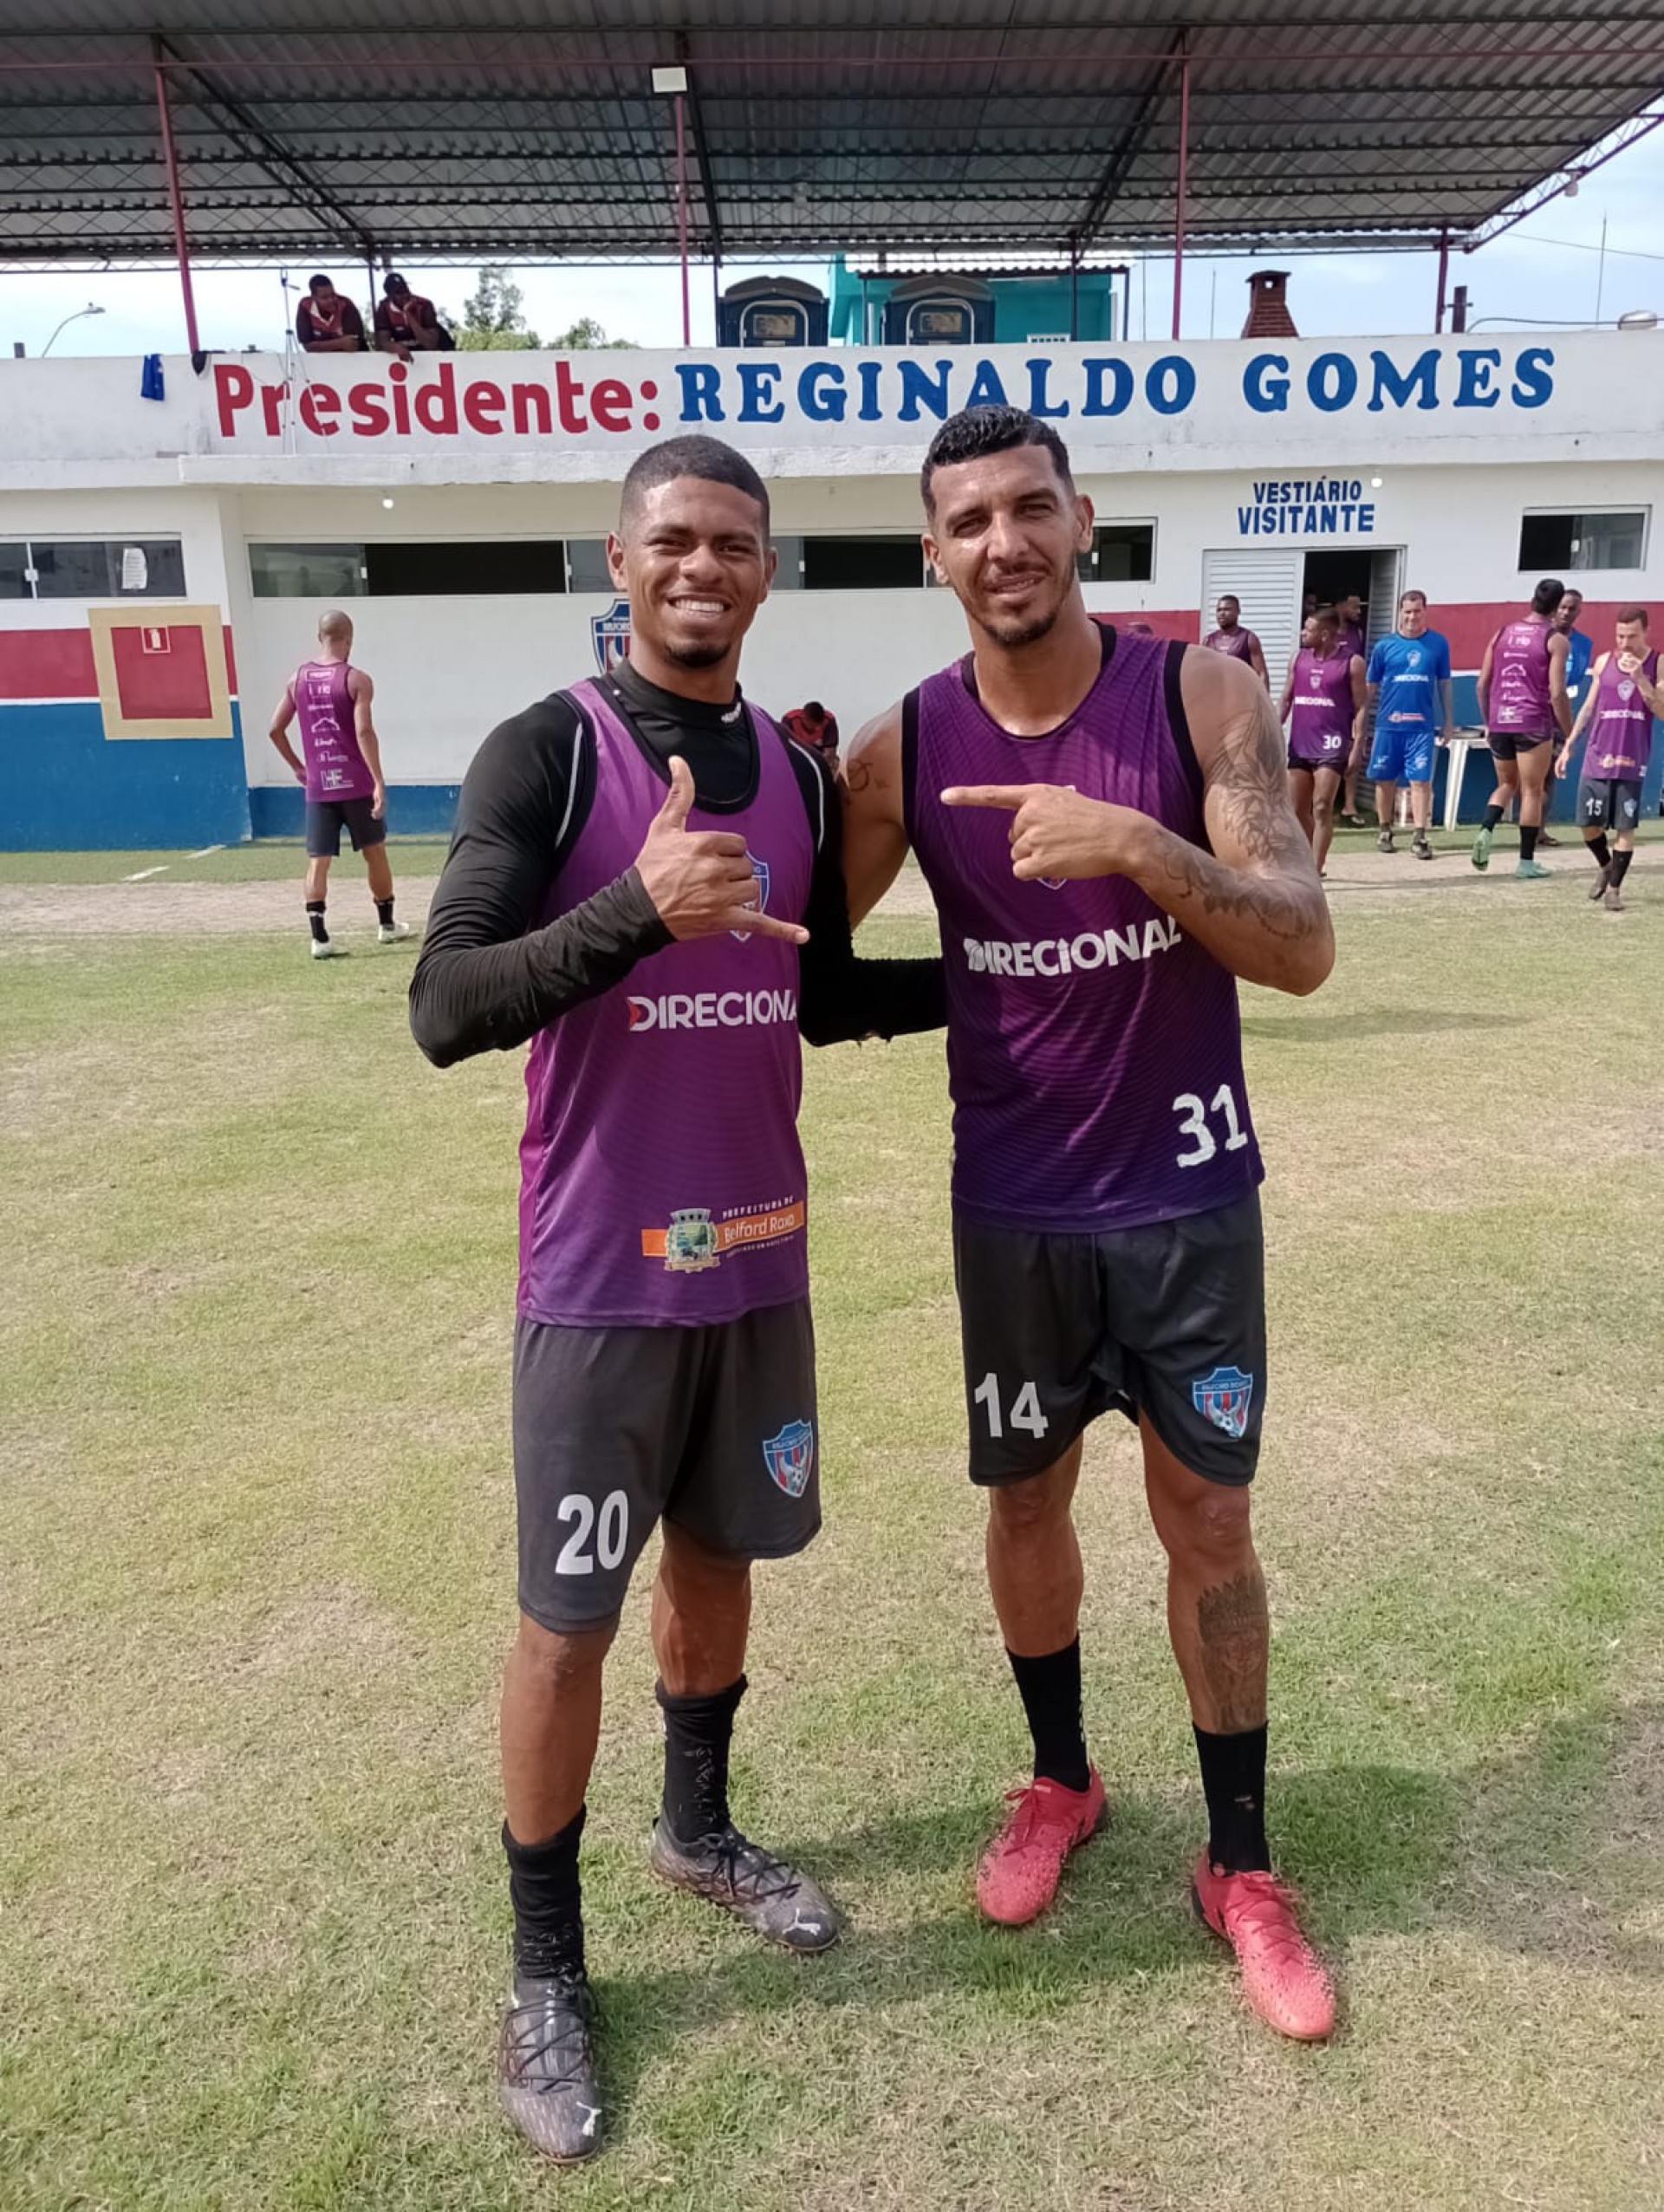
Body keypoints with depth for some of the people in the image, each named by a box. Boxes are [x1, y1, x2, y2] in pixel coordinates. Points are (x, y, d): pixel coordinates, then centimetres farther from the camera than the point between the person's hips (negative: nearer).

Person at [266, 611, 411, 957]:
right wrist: (379, 781, -18)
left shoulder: (297, 679, 6)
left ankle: (319, 938, -6)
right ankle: (387, 925, 25)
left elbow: (275, 729, 8)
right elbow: (364, 732, -18)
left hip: (317, 786, 3)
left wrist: (297, 766, 20)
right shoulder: (356, 679, -8)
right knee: (375, 853, 14)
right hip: (356, 784, -3)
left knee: (317, 862, 2)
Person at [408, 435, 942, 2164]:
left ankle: (699, 1829, 45)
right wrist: (638, 909, -32)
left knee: (721, 1556, 20)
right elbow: (446, 1011, -19)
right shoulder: (545, 754, -10)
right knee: (566, 1621, 6)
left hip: (758, 1255, 6)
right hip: (601, 1275, -5)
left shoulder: (798, 774, 7)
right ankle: (544, 1969, 27)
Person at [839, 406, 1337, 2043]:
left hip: (1188, 1193, -1)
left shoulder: (1200, 694, -10)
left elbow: (1303, 948, -18)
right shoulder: (903, 748, -5)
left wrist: (1133, 842, -32)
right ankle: (1059, 1783, 43)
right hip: (1013, 1206, 2)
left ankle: (1239, 1868, 31)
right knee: (1024, 1502, 16)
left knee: (1207, 1523, 9)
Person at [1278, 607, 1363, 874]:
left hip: (1332, 745, -5)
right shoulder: (1298, 659, 10)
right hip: (1300, 744, 5)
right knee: (1297, 809, 10)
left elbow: (1360, 708, -2)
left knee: (1322, 807, -11)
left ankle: (1314, 872, -10)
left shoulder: (1351, 663, -4)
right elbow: (1285, 699, 14)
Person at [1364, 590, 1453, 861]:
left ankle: (1420, 837, -3)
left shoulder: (1438, 643, 4)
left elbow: (1444, 683, 11)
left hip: (1422, 726, -1)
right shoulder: (1385, 646, 3)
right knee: (1385, 780, 9)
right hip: (1388, 724, 1)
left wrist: (1448, 721, 11)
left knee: (1421, 780, -6)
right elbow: (1370, 686, 7)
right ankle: (1385, 831, 25)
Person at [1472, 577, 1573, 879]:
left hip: (1500, 722, 4)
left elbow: (1483, 683, 10)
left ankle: (1486, 832, -5)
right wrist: (1569, 735, -2)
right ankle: (1527, 861, 7)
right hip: (1533, 723, -4)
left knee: (1507, 783, 20)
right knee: (1532, 790, 4)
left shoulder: (1502, 633, 10)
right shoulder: (1555, 640, -4)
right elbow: (1557, 693, -10)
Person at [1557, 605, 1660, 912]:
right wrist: (1569, 746, 9)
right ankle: (1605, 865, 32)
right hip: (1597, 758, 2)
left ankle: (1614, 888, 9)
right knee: (1589, 824, 4)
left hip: (1632, 762, -2)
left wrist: (1639, 677, -19)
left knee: (1626, 827, -1)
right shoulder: (1604, 661, 6)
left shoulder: (1657, 664, -2)